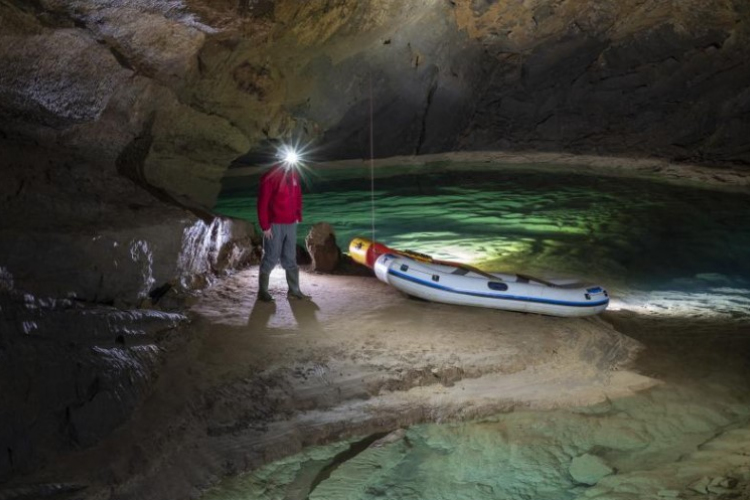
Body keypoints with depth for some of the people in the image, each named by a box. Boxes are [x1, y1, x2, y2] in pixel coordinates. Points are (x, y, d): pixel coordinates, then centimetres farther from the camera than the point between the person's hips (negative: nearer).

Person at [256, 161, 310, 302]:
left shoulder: (294, 174, 10)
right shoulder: (270, 177, -11)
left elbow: (298, 195, 18)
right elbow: (262, 202, -13)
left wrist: (298, 216, 8)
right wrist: (265, 226, -15)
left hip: (291, 224, 6)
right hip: (274, 225, -6)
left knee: (290, 258, 9)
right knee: (271, 257, -1)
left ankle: (294, 290, 14)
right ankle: (262, 291, 10)